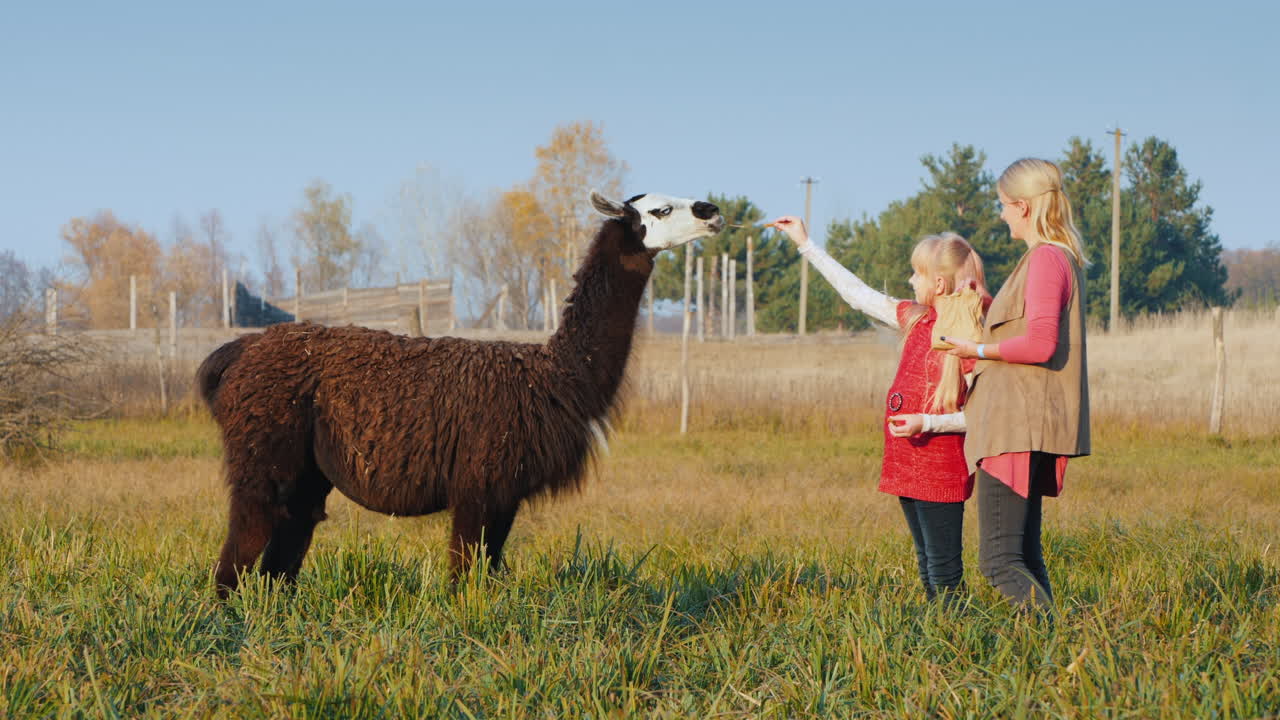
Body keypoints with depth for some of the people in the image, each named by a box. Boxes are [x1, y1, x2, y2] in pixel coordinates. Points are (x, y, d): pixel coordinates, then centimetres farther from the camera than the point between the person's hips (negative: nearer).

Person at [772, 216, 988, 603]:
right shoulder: (916, 319, 9)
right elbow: (858, 294, 18)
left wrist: (927, 423, -26)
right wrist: (806, 244, 21)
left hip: (941, 469, -8)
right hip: (909, 467, 8)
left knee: (944, 570, -6)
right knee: (927, 564, 13)